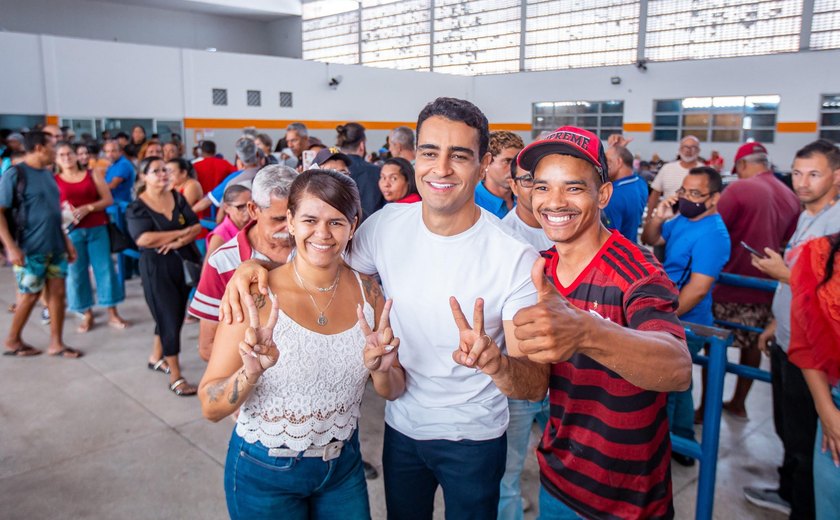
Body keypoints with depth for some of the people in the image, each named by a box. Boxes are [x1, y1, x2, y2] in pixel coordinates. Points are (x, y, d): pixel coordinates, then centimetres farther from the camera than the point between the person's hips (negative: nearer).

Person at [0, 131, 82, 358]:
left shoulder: (48, 175, 11)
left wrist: (66, 240, 15)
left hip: (54, 247, 6)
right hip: (29, 249, -6)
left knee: (58, 293, 6)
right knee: (30, 296, 4)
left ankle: (56, 344, 15)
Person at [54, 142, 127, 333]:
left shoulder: (92, 175, 8)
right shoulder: (53, 181, 6)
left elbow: (108, 199, 3)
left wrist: (88, 208, -11)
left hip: (97, 229, 1)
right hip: (71, 231, 0)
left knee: (104, 268, -1)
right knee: (76, 272, 2)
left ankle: (112, 313, 6)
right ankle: (87, 315, 12)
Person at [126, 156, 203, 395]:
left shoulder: (177, 197, 6)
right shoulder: (137, 207, -8)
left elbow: (196, 226, -1)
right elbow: (144, 239, -22)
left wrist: (178, 242, -20)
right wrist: (181, 232, -15)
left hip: (185, 262, 5)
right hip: (156, 267, -5)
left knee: (176, 314, 16)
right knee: (169, 318, -3)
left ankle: (156, 357, 38)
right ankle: (175, 377, 5)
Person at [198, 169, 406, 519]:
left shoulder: (366, 289, -8)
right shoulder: (254, 292, -19)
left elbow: (393, 391, -2)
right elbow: (210, 408, -16)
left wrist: (381, 368, -24)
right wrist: (251, 372, -36)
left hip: (343, 465, 3)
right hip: (264, 473, -3)